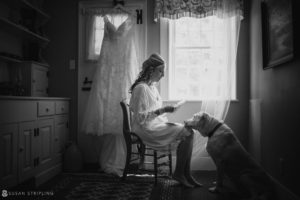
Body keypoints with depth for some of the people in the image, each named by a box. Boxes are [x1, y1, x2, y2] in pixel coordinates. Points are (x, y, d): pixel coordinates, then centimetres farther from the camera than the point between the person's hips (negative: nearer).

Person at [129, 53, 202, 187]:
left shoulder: (152, 86, 13)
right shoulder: (141, 88, -16)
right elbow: (141, 117, -20)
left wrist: (165, 111, 6)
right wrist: (162, 110, -22)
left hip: (156, 123, 9)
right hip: (146, 129, -9)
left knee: (188, 131, -6)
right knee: (187, 133, -17)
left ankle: (185, 174, -1)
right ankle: (178, 173, -2)